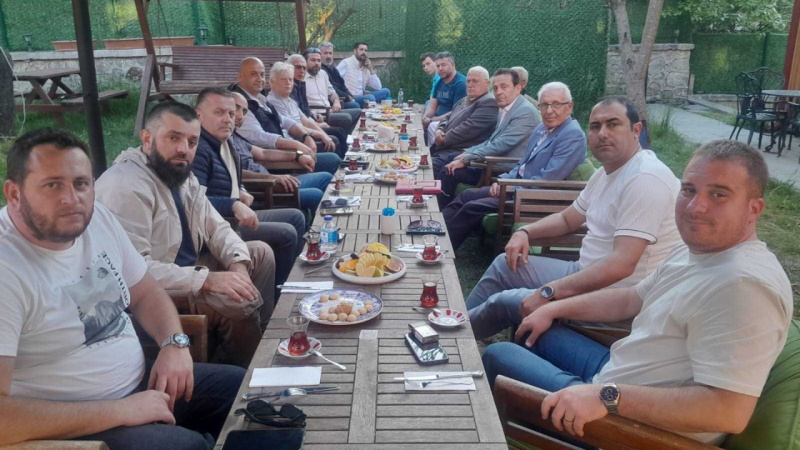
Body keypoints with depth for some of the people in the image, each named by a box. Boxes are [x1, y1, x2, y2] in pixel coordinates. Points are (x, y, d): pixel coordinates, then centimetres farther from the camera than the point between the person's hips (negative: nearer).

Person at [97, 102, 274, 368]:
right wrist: (206, 280, -33)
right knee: (240, 302, -26)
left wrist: (238, 263, -12)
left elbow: (215, 226, 8)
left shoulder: (182, 174, 5)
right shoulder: (126, 187, -25)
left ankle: (264, 336, 18)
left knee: (261, 253, 9)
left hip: (188, 267, 10)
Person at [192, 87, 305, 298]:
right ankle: (272, 295, -1)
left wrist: (242, 193, 5)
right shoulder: (198, 150, -20)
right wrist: (235, 205, -36)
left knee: (295, 217, 14)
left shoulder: (229, 142, 10)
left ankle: (284, 279, 19)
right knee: (286, 234, -17)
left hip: (234, 216, 11)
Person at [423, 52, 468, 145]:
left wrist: (431, 120, -19)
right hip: (438, 119, 8)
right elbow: (432, 106, 15)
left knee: (431, 126, -31)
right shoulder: (439, 83, 13)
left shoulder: (461, 83, -13)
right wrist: (425, 117, -9)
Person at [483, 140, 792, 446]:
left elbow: (730, 411, -36)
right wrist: (555, 308, 14)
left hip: (633, 422, -9)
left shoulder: (743, 284, -30)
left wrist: (607, 397, -37)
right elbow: (632, 299, 17)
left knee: (498, 356, 1)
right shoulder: (699, 250, 3)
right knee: (535, 333, 24)